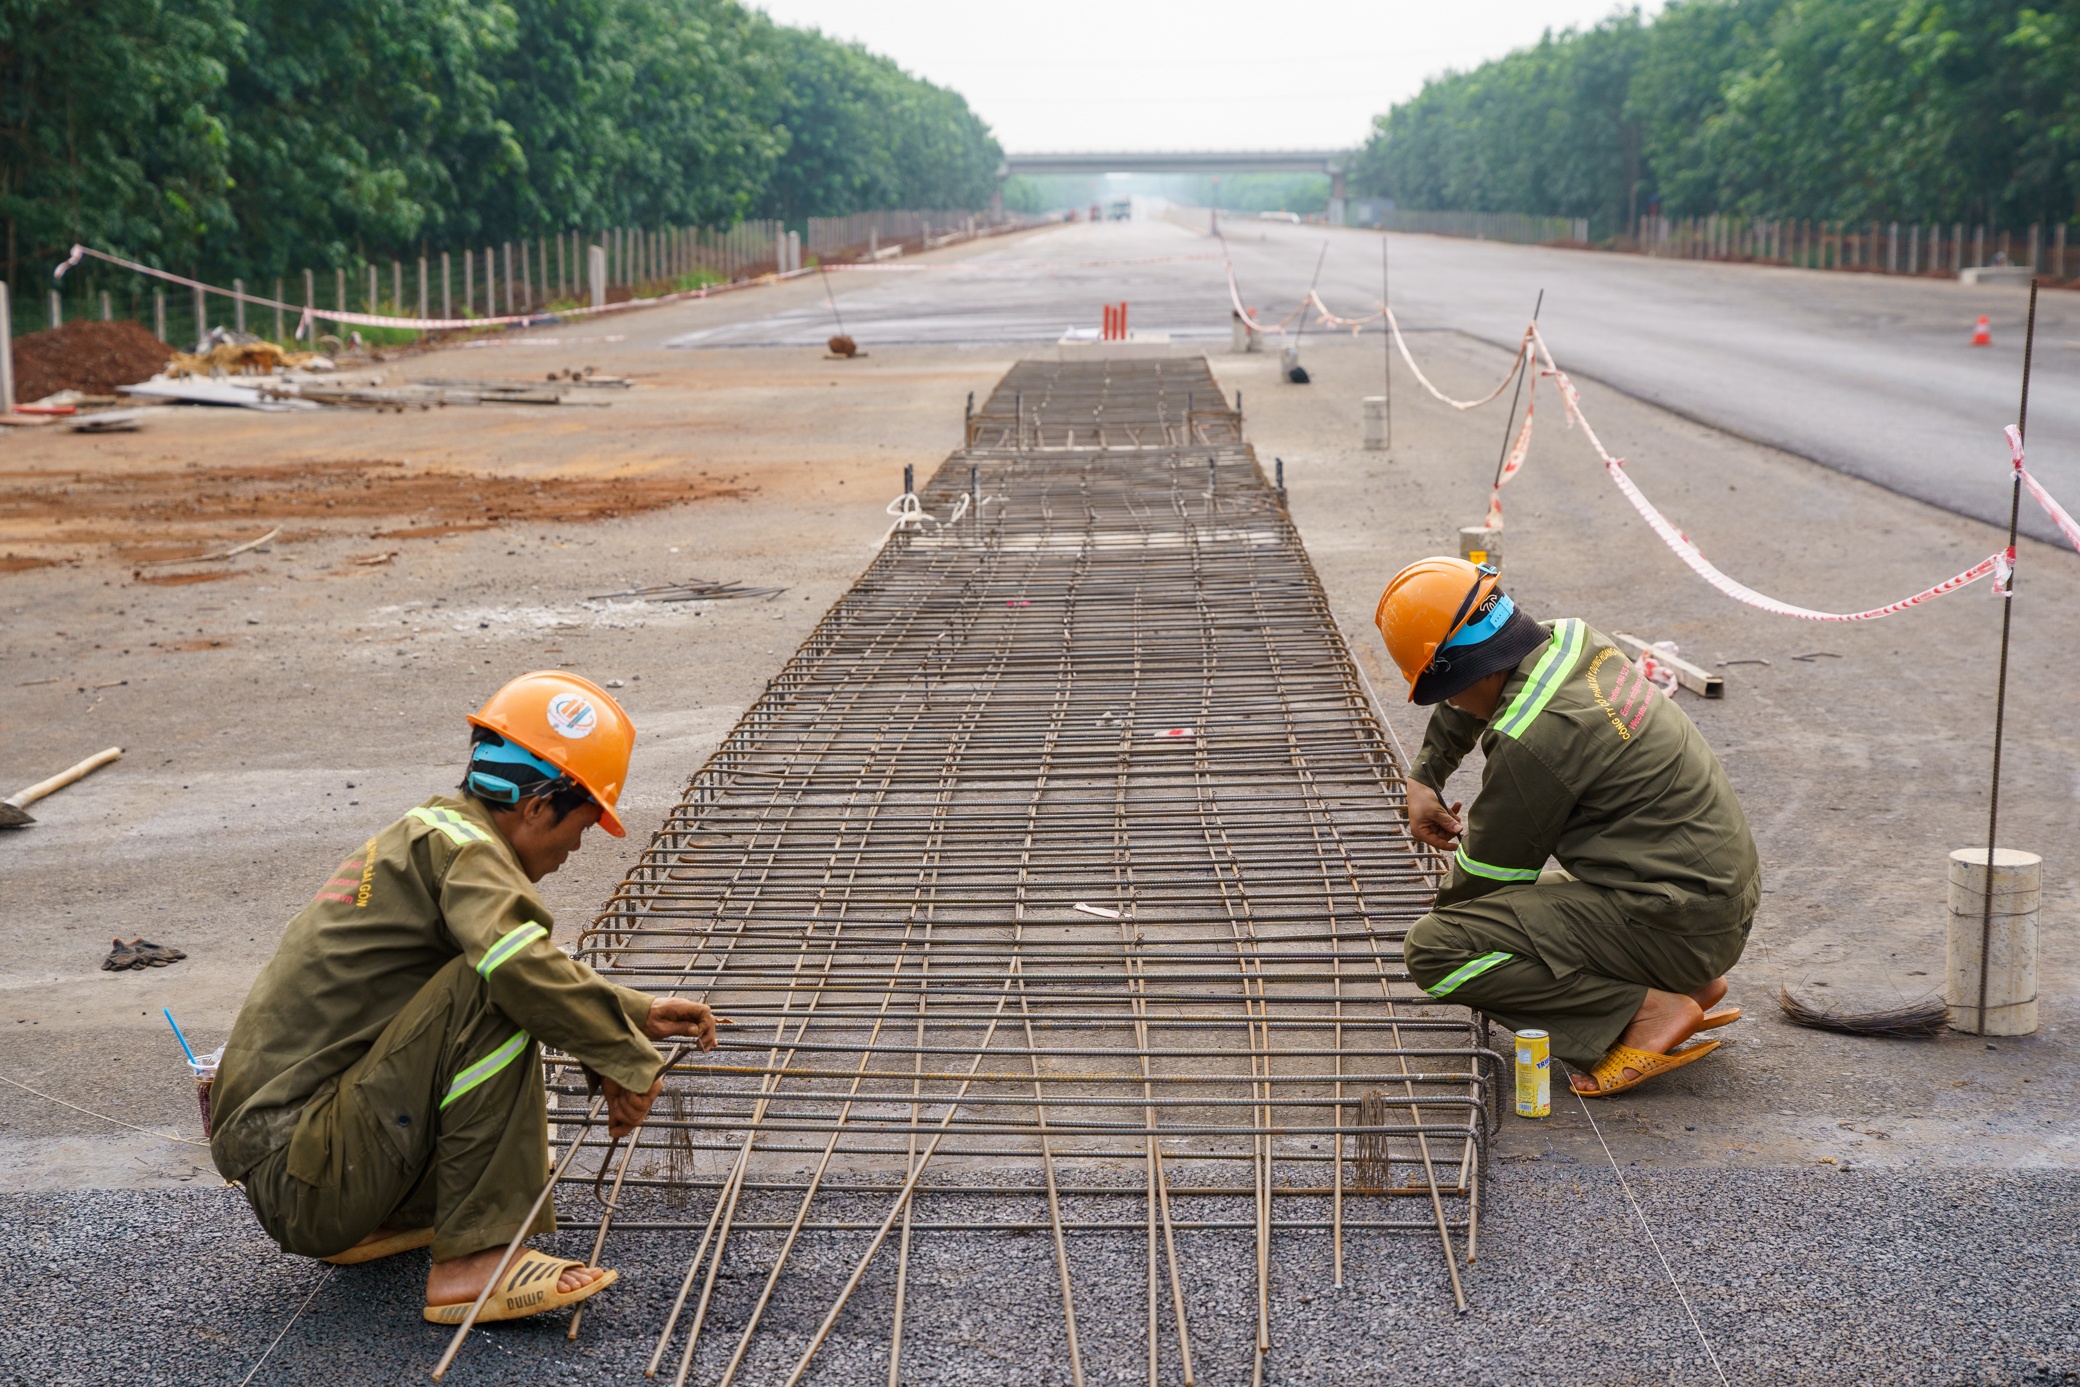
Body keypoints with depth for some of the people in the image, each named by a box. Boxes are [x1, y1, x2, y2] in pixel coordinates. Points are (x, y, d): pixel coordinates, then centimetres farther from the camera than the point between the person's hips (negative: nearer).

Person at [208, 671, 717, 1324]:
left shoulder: (424, 834, 17)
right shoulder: (459, 842, -12)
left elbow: (540, 968, 33)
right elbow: (523, 967, -32)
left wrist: (638, 1013, 31)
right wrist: (628, 1060, -20)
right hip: (303, 1180, -10)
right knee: (491, 992, -22)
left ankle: (378, 1222, 14)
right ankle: (475, 1259, -22)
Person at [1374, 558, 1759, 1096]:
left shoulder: (1532, 739, -22)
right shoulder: (1574, 642, 3)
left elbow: (1489, 874, -7)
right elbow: (1476, 688, 27)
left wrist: (1447, 904, 13)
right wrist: (1423, 779, 24)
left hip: (1672, 927, -9)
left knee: (1435, 949, -16)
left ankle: (1649, 1012, -12)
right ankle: (1689, 984, 16)